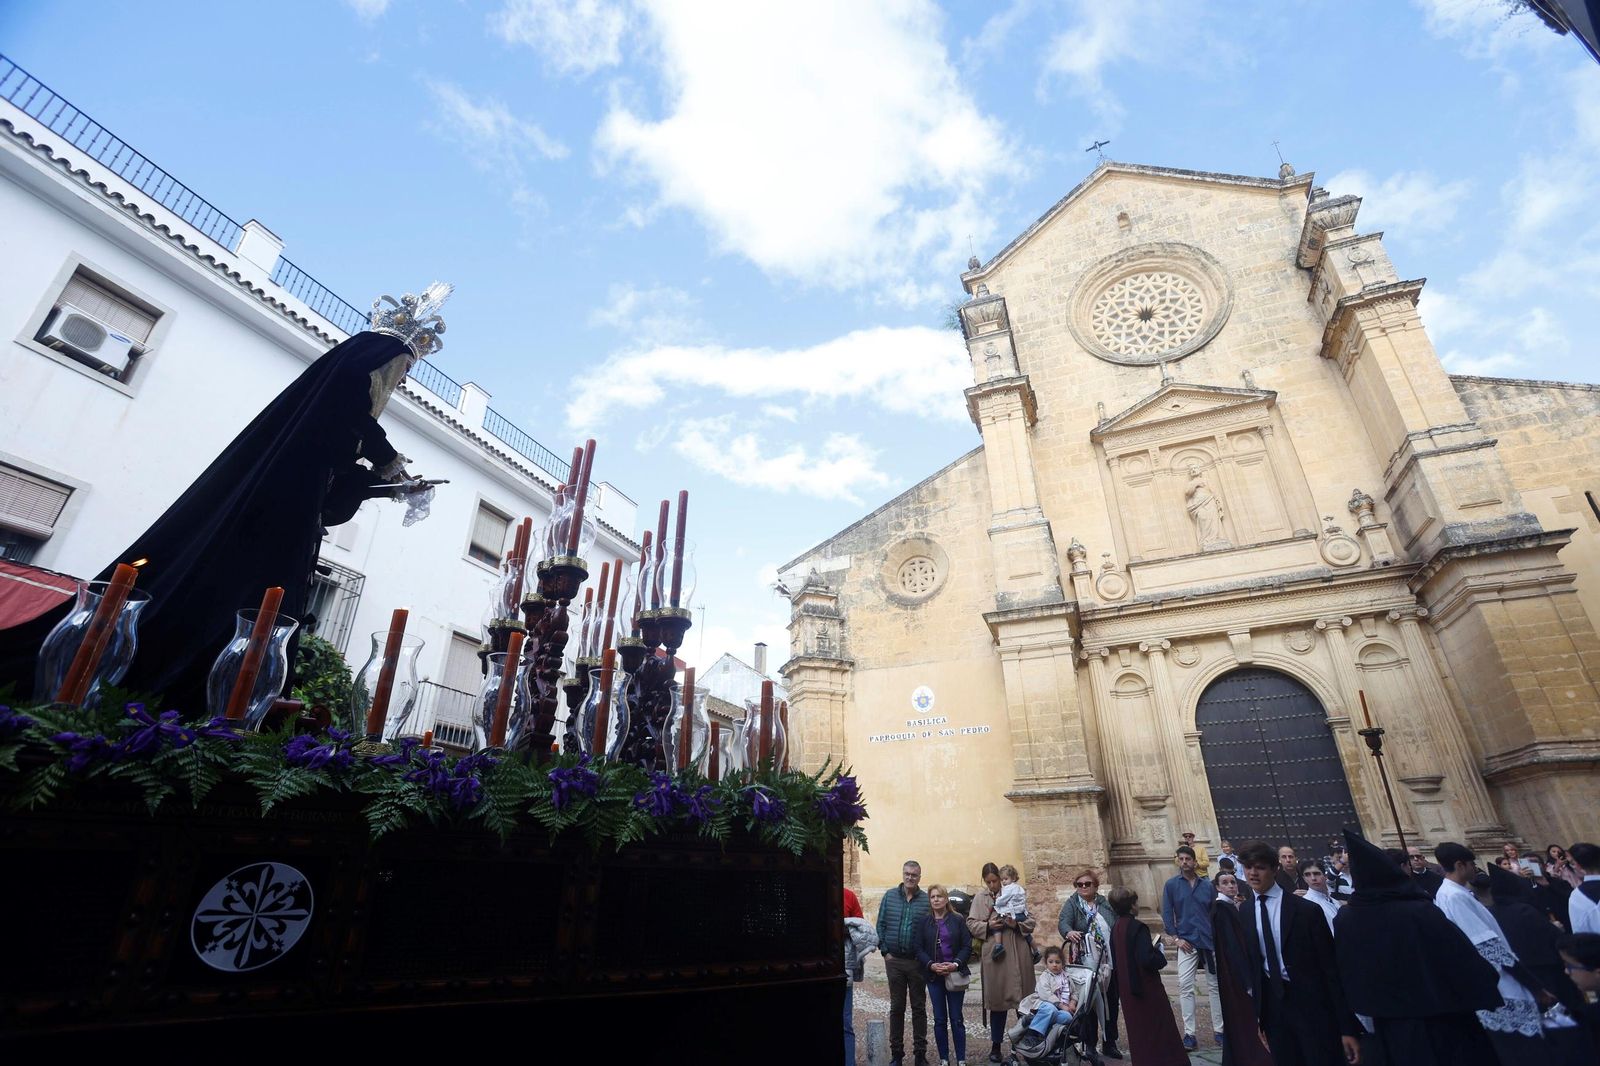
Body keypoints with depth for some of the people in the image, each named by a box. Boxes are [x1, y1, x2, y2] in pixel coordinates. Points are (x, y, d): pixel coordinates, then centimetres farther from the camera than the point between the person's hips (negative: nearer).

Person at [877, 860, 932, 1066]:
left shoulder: (927, 900, -4)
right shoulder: (889, 897, 1)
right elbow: (881, 924, 3)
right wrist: (885, 951, -2)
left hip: (917, 961, -1)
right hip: (894, 960, 1)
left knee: (919, 1008, 9)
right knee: (896, 1007, 11)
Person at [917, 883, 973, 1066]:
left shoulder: (957, 920, 0)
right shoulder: (924, 922, 4)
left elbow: (967, 946, -2)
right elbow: (919, 949, 1)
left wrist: (956, 964, -15)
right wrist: (931, 965, -15)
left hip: (955, 974, -1)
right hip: (934, 975, 1)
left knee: (956, 1019, 2)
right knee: (939, 1019, 7)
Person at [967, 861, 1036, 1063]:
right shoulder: (980, 897, 3)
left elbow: (1030, 923, 4)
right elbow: (970, 923, 3)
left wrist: (1016, 924, -15)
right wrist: (987, 926, -13)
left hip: (1017, 954, 0)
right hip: (994, 954, 0)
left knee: (1023, 999, 6)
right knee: (998, 1000, 7)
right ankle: (996, 1045, 21)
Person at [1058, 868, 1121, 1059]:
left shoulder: (1106, 904, 10)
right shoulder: (1072, 903, 0)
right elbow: (1063, 922, -17)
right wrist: (1069, 932, -39)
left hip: (1109, 962, 3)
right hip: (1085, 963, -3)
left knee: (1111, 1002, 8)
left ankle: (1110, 1042, 22)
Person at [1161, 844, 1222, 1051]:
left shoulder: (1208, 886, 5)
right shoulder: (1171, 884, 0)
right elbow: (1167, 913, 0)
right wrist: (1175, 938, -6)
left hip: (1210, 941, 2)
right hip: (1186, 941, -2)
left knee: (1215, 985, 8)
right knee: (1185, 986, -6)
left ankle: (1218, 1030, 21)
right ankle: (1189, 1033, -1)